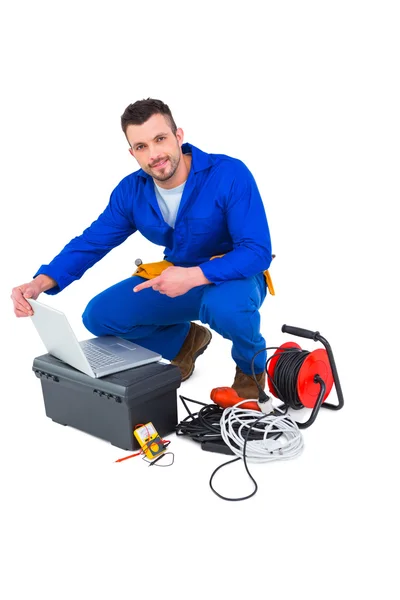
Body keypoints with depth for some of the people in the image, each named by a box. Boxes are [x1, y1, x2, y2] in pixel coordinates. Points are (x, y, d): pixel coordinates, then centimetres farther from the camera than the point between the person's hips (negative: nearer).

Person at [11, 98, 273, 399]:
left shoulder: (230, 175, -25)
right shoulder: (132, 190, -9)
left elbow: (257, 252, -29)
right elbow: (90, 242, -5)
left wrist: (193, 276, -41)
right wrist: (41, 282, -22)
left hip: (236, 277, -5)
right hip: (177, 279, 5)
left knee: (225, 307, -41)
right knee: (100, 315, -9)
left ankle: (252, 365, -4)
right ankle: (185, 341, 16)